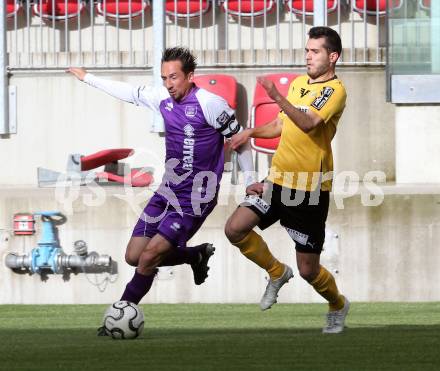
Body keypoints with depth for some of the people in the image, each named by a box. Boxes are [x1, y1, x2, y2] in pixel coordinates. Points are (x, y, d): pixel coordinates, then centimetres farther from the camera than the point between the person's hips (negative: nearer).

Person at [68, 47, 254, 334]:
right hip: (168, 192, 7)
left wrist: (250, 179, -11)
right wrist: (88, 78, 29)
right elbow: (131, 93, 21)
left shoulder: (210, 104, -15)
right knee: (134, 256, 4)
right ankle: (196, 256, 25)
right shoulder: (163, 98, 4)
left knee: (150, 255, -14)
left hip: (195, 199, -7)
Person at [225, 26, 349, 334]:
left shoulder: (335, 90, -12)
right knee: (235, 229, -11)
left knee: (308, 270, 0)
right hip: (279, 180, 7)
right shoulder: (298, 83, 12)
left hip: (311, 188, -7)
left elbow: (309, 123, -29)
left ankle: (338, 306, 32)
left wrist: (279, 98, -41)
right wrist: (253, 132, 10)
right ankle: (277, 273, 14)